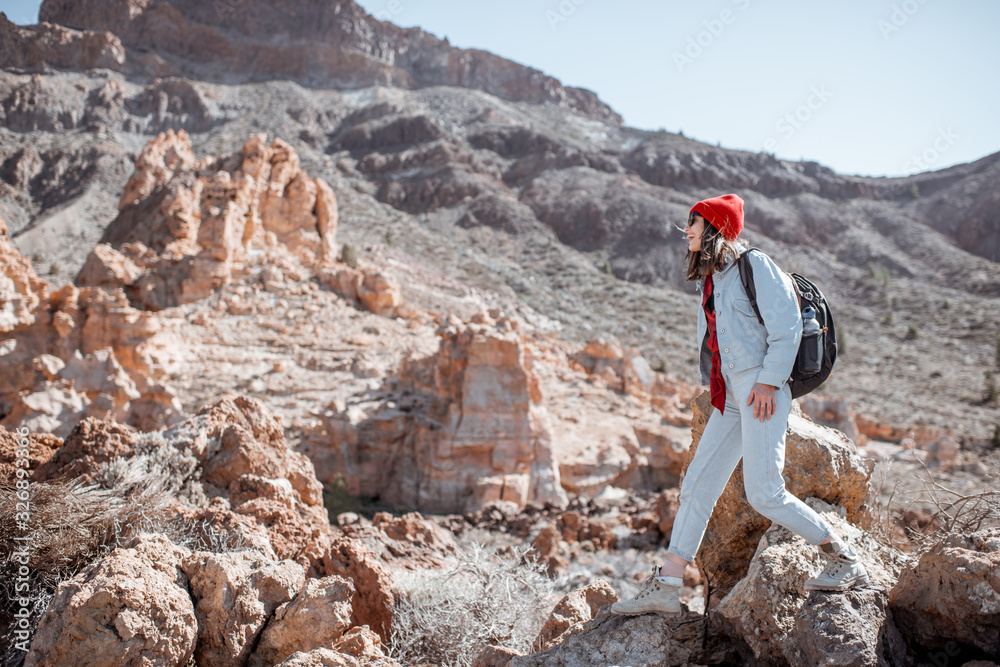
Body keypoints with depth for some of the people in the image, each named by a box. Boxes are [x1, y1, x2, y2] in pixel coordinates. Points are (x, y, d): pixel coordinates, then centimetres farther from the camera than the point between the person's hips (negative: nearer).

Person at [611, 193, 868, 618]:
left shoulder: (755, 266, -5)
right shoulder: (708, 280, 19)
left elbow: (786, 328, -11)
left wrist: (768, 381, -17)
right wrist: (715, 391, 15)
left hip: (762, 390, -8)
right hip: (729, 397, 8)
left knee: (764, 493, -10)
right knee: (697, 485, 4)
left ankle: (845, 561, 10)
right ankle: (665, 588, 7)